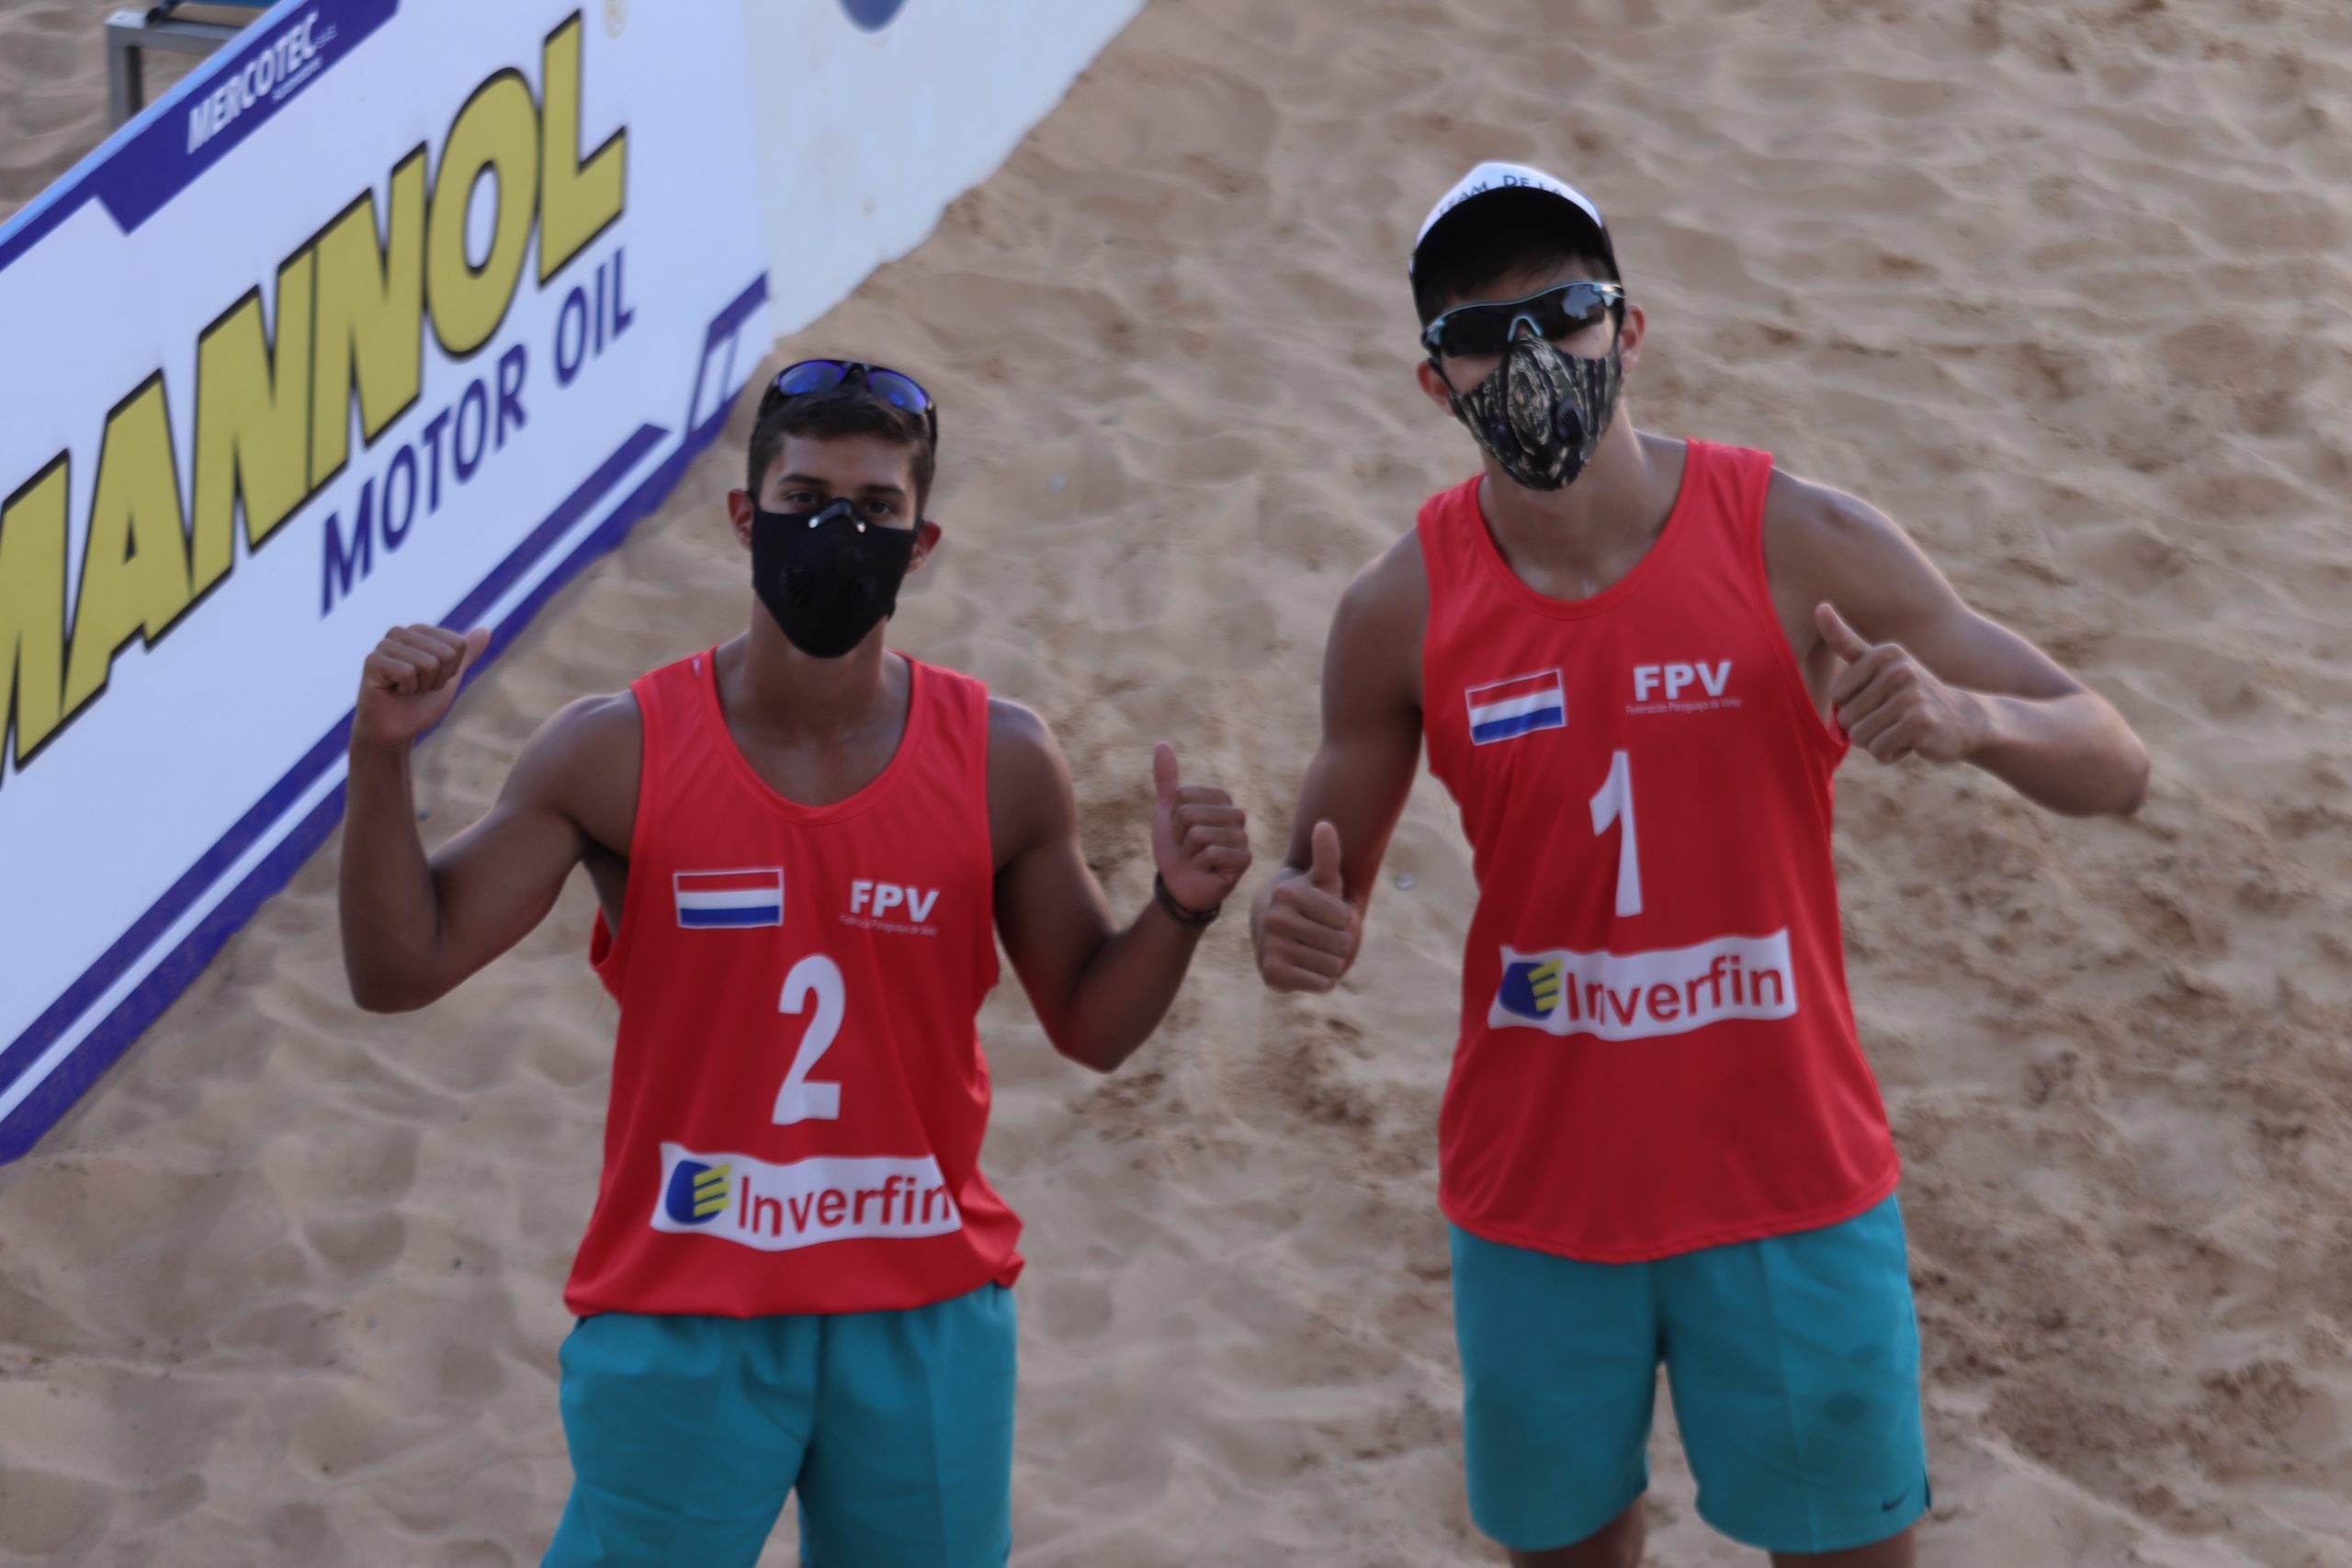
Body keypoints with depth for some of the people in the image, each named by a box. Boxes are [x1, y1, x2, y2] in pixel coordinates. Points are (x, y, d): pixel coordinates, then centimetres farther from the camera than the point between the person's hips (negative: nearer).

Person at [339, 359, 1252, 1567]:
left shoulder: (1001, 764, -2)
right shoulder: (619, 753, -6)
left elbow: (1091, 1025, 8)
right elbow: (400, 970, -6)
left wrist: (1178, 910, -11)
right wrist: (382, 756, -19)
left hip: (925, 1324, 2)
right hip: (679, 1327, -2)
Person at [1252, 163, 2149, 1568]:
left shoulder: (1801, 544, -11)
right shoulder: (1403, 612, -7)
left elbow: (2115, 768, -9)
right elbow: (1332, 889, 5)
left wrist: (1967, 717, -32)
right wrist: (1301, 933, -20)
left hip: (1789, 1184, -1)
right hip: (1538, 1199, 1)